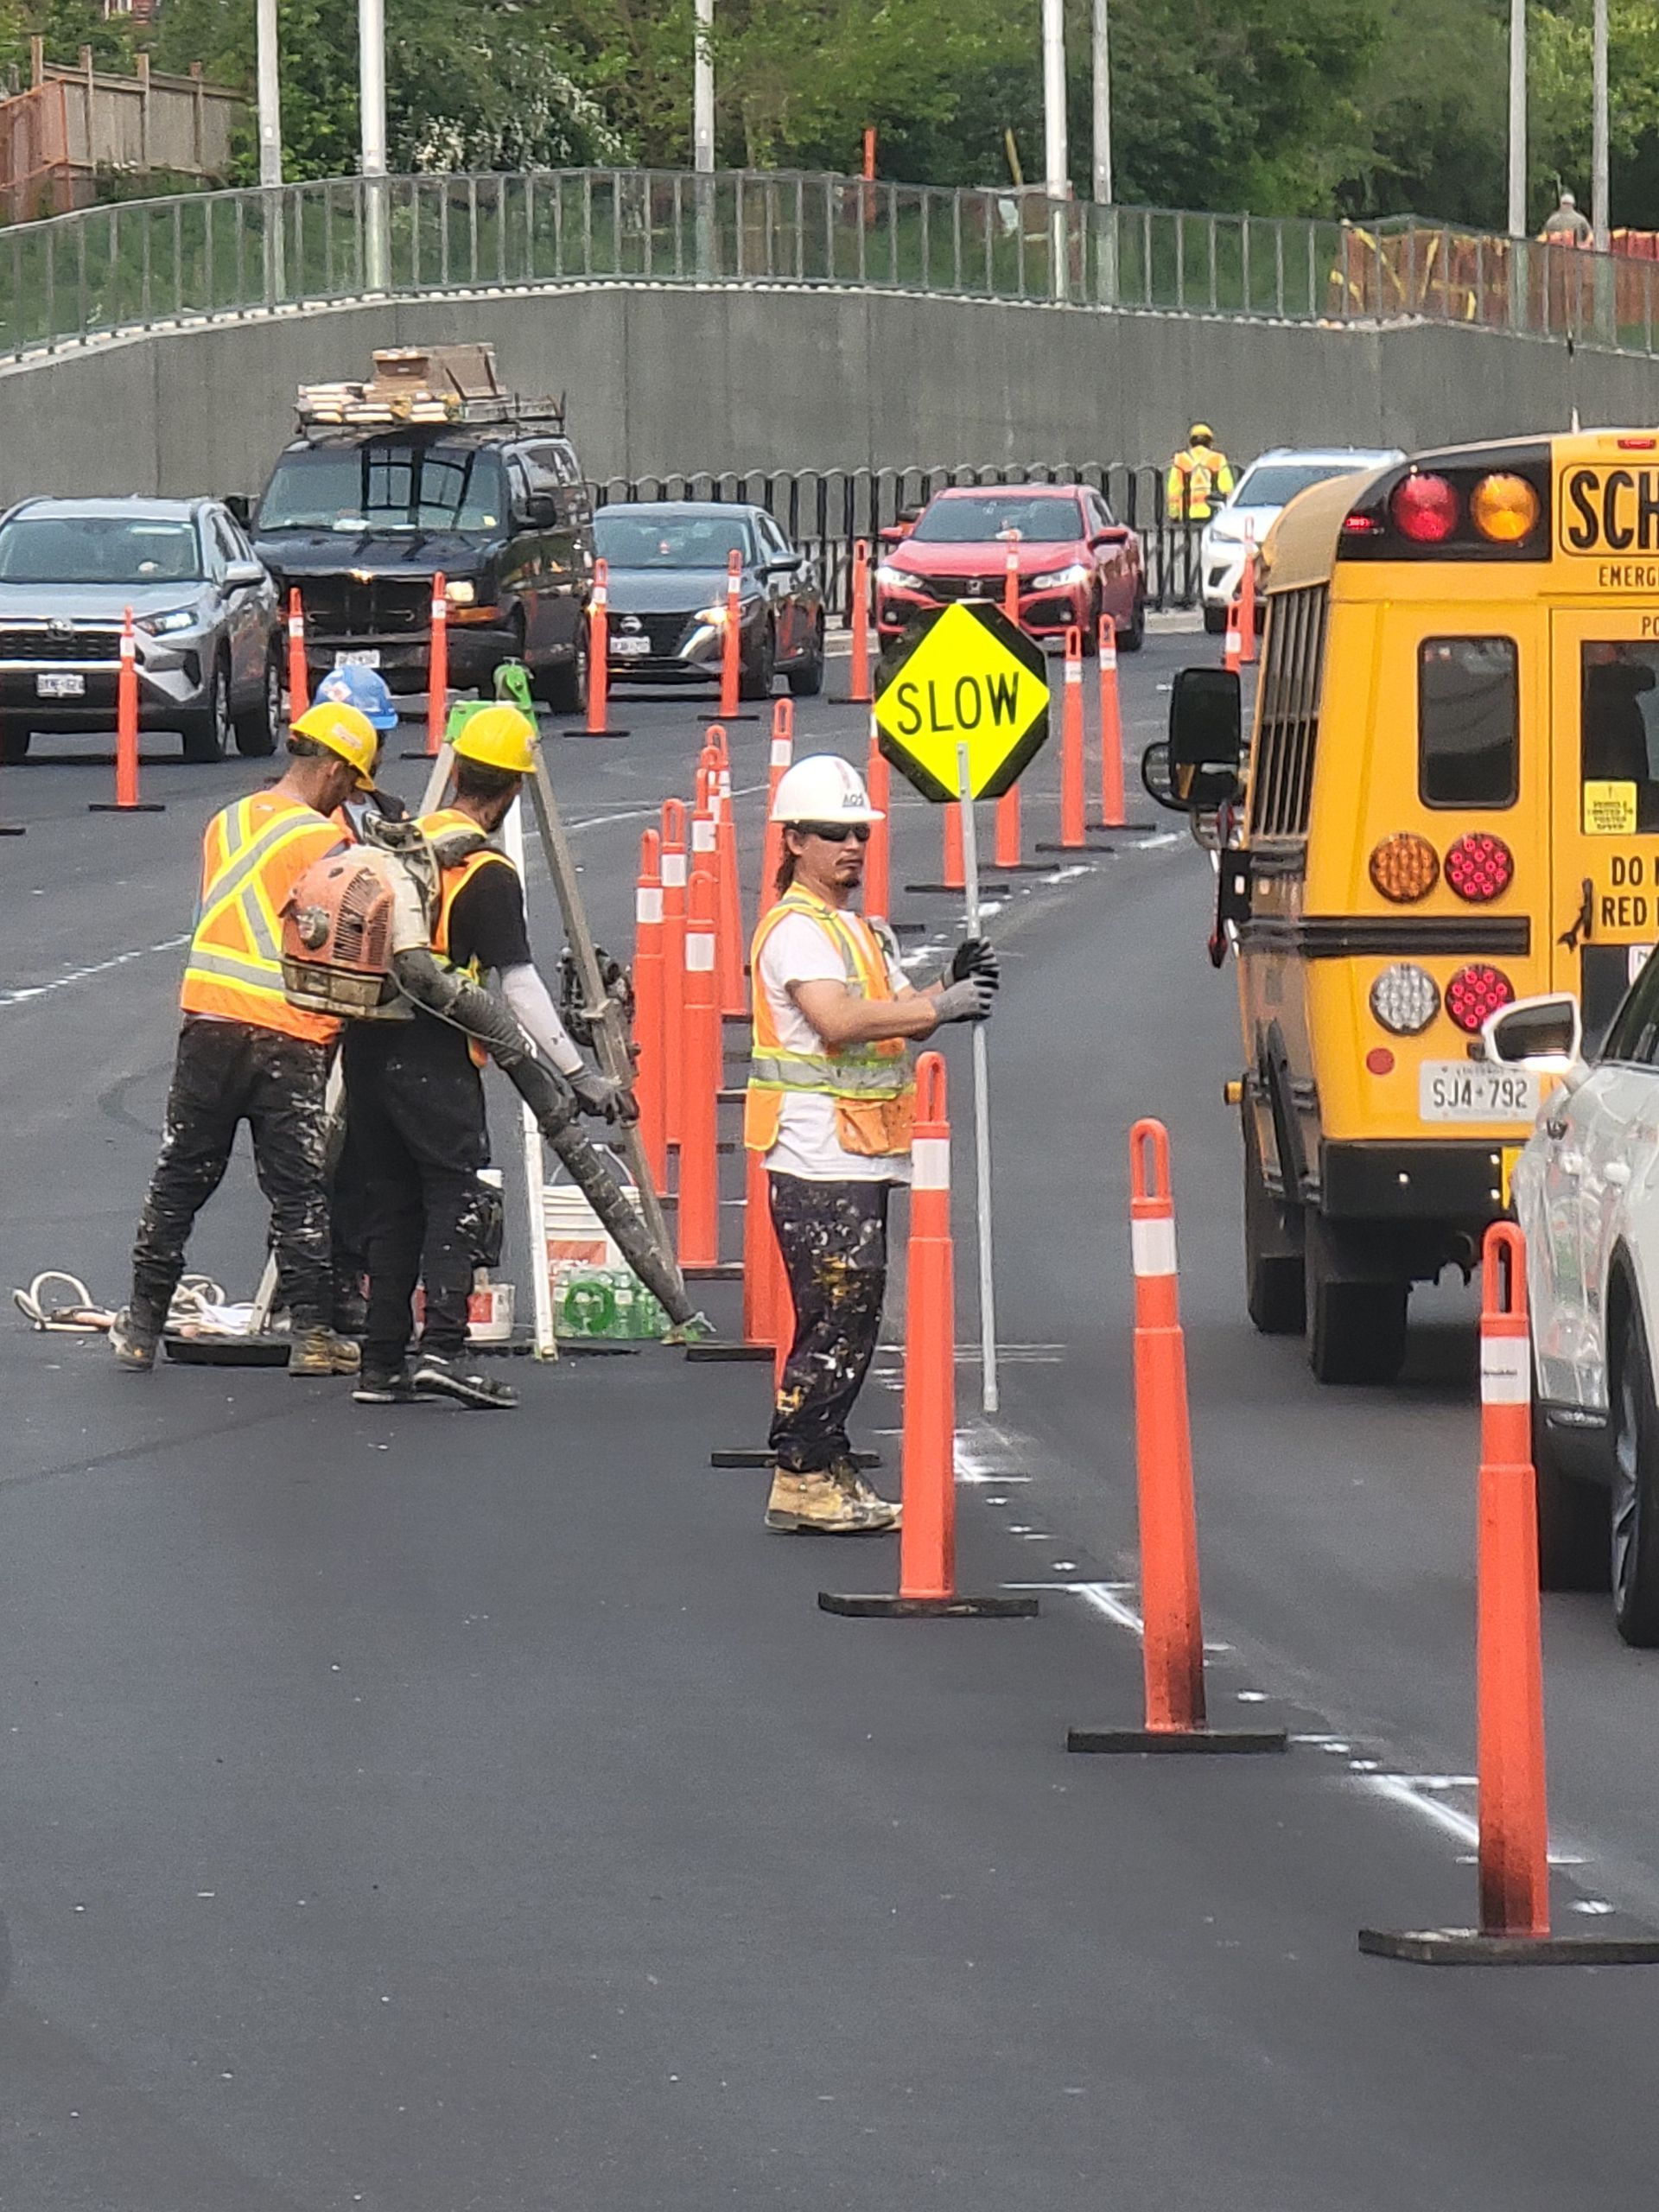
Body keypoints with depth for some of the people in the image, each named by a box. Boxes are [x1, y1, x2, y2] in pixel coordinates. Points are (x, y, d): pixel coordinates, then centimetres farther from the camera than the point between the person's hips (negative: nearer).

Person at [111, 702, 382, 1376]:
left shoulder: (225, 824, 11)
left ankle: (142, 1326, 15)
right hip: (288, 1038, -5)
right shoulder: (324, 840, -8)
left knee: (179, 1180, 12)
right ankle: (312, 1333, 2)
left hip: (207, 1021, 5)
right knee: (299, 1192, 3)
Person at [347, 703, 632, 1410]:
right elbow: (518, 985, -13)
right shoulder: (488, 875, -10)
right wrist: (577, 1074, -11)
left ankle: (382, 1363, 9)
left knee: (392, 1202, 10)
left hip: (368, 1050, 7)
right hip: (434, 1059, -7)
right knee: (456, 1195, -5)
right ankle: (443, 1346, -19)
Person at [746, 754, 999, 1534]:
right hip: (817, 1163, -10)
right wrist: (942, 1007, -28)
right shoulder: (795, 929, -11)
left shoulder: (862, 931, 20)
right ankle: (802, 1478, -6)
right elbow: (837, 1019, -26)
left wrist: (954, 986, -3)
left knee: (851, 1318, 10)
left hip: (861, 1161, 10)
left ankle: (828, 1472, 15)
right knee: (834, 1319, -10)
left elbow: (902, 1016, 16)